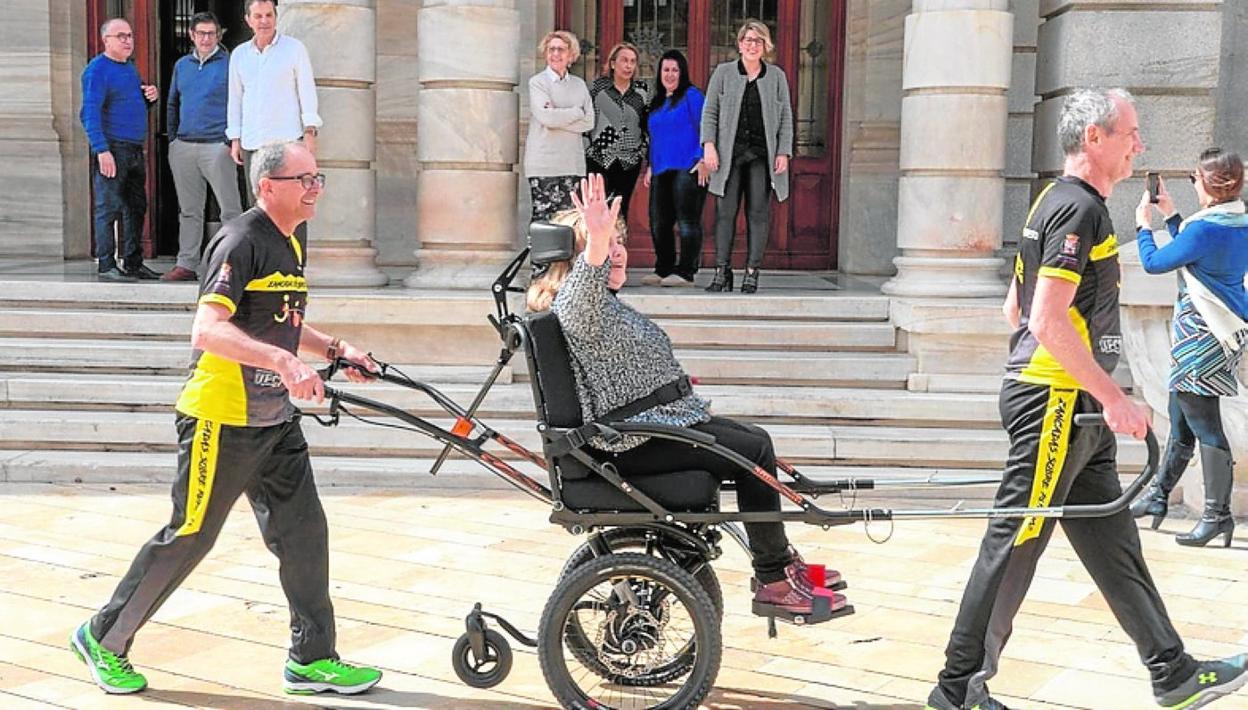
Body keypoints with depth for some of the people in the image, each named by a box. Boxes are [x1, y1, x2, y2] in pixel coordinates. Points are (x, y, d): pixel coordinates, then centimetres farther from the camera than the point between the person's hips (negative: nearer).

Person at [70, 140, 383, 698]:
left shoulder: (291, 244, 13)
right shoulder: (240, 242, -17)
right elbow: (207, 330, -29)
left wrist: (335, 349, 11)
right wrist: (283, 361, -39)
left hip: (275, 420, 9)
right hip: (221, 420, -9)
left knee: (304, 533, 6)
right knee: (189, 538, 2)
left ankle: (312, 660, 16)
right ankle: (103, 639, 21)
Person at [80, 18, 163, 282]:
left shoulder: (130, 67, 17)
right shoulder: (97, 69, -8)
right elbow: (90, 113, -16)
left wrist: (152, 96, 7)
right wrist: (102, 150, -24)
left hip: (135, 150, 9)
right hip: (112, 149, -9)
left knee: (136, 208, 11)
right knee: (109, 208, -8)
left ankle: (132, 263, 19)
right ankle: (106, 266, -5)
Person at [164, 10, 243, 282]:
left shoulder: (230, 64, 0)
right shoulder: (181, 65, 15)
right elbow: (172, 105, 22)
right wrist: (173, 140, 13)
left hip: (217, 146, -5)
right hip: (184, 147, 5)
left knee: (230, 209, -5)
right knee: (189, 210, 9)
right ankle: (187, 264, 14)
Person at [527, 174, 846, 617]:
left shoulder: (607, 303, 17)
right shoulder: (576, 305, -18)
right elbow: (584, 289, -44)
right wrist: (596, 241, -61)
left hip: (659, 418, 11)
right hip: (632, 443, -11)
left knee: (755, 438, 16)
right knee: (753, 452, -15)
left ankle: (780, 560, 25)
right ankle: (774, 580, -7)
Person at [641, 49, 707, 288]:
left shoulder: (691, 95, -1)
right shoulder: (657, 102, 20)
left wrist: (703, 160, -15)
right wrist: (650, 166, 20)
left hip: (687, 169, -8)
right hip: (661, 170, 8)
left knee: (687, 222, -7)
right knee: (658, 223, 7)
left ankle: (686, 272, -6)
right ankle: (663, 270, 16)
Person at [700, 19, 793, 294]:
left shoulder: (777, 76, 11)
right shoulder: (723, 72, 9)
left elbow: (786, 118, 9)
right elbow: (710, 112, 7)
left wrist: (784, 153, 0)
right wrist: (709, 145, -5)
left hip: (762, 155, 1)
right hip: (729, 153, 0)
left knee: (759, 213, -2)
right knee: (725, 212, -3)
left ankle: (752, 273, 2)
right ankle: (722, 272, 1)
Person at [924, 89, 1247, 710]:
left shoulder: (1055, 202, 16)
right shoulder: (1080, 208, -15)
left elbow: (1015, 308, 22)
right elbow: (1049, 320, -23)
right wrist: (1114, 399, -19)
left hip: (1074, 409, 11)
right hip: (1056, 403, -11)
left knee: (1113, 542, 14)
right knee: (1014, 546, -4)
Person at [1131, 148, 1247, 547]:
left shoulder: (1207, 228, -21)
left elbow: (1154, 262, -12)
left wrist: (1144, 224, 4)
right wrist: (1170, 214, 22)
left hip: (1203, 335, -10)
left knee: (1204, 425, -5)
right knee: (1181, 418, 18)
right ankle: (1159, 495, 29)